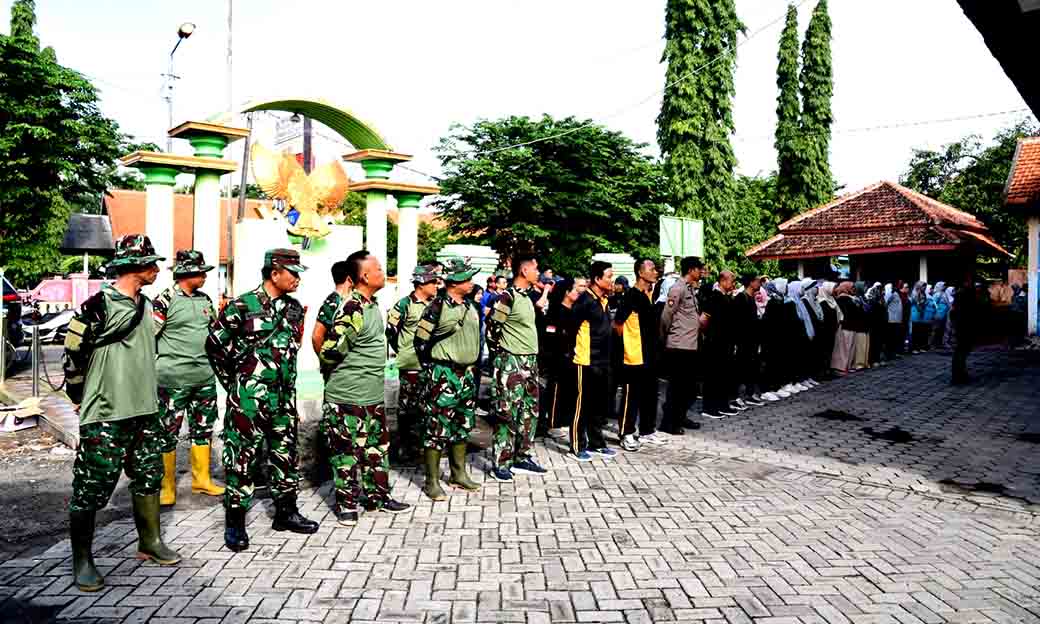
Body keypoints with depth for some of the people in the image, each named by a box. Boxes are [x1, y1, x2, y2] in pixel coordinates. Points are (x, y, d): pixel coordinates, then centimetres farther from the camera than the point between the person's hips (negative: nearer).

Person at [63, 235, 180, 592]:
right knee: (92, 488, 1)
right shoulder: (99, 306, -13)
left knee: (149, 479, 14)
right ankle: (82, 561, 15)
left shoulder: (147, 306, 11)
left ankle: (150, 543, 29)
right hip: (105, 416, -7)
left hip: (145, 411, 8)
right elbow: (74, 355, -9)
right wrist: (81, 398, 0)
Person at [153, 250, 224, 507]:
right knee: (168, 433, 2)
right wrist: (157, 365, -8)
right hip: (174, 379, -6)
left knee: (203, 428, 13)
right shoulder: (165, 300, -9)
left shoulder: (205, 299, 11)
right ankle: (167, 486, 14)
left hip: (205, 377, 7)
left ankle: (202, 480, 26)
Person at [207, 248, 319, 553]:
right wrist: (233, 380, 2)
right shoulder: (242, 306, -11)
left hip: (284, 396, 6)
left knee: (286, 454, 13)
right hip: (248, 396, -6)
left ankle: (286, 512, 26)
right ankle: (235, 522, 12)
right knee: (241, 457, 0)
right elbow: (215, 344, -3)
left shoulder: (295, 308, 7)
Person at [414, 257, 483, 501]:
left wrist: (472, 366, 16)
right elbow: (420, 340, -10)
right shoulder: (437, 306, -12)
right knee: (437, 429, -2)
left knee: (462, 427, 15)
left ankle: (459, 474, 27)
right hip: (443, 376, -8)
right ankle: (432, 482, 6)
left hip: (467, 375, 8)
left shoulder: (470, 306, 11)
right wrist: (431, 370, -5)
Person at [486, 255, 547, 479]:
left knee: (529, 412, 12)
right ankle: (501, 464, 4)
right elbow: (491, 328, -14)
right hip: (511, 364, -9)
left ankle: (521, 458, 22)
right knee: (507, 414, -4)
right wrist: (499, 355, -5)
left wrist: (532, 358, 16)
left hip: (529, 362, 9)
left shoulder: (527, 298, 13)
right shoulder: (507, 297, -15)